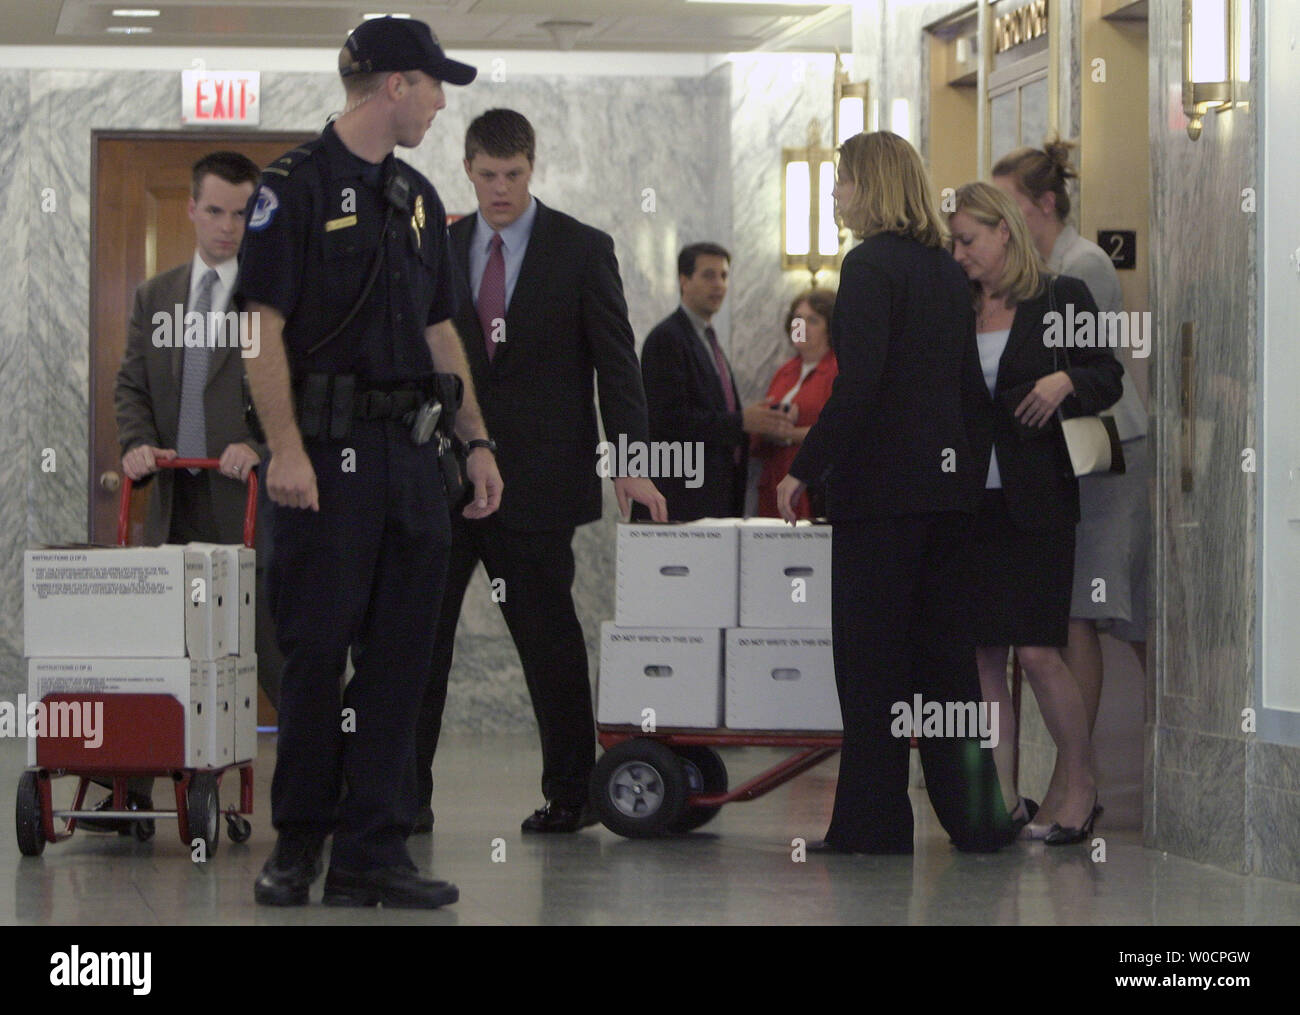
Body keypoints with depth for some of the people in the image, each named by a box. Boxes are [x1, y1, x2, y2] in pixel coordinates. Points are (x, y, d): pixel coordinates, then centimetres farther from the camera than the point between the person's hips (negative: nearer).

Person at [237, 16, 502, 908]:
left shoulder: (416, 197, 16)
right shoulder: (297, 185, -7)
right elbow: (264, 325, -12)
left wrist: (477, 441, 15)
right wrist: (286, 450, -19)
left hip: (412, 453, 7)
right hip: (330, 453, -7)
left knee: (399, 659, 4)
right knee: (317, 651, -1)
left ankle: (372, 853, 7)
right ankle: (299, 842, 13)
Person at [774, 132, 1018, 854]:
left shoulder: (871, 265, -11)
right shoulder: (948, 268, 13)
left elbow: (859, 383, -19)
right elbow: (971, 385, 15)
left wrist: (805, 469, -14)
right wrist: (972, 475, 18)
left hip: (882, 482, -8)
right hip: (948, 482, 8)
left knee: (872, 656, -2)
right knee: (945, 650, 11)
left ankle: (873, 822, 1)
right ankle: (974, 815, 12)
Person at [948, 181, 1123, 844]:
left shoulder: (1061, 299, 0)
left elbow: (1108, 379, 1)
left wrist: (1065, 380, -18)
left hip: (1036, 501, -4)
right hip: (968, 502, 4)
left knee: (1037, 651, -8)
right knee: (981, 656, 3)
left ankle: (1081, 788, 8)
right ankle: (1001, 797, 10)